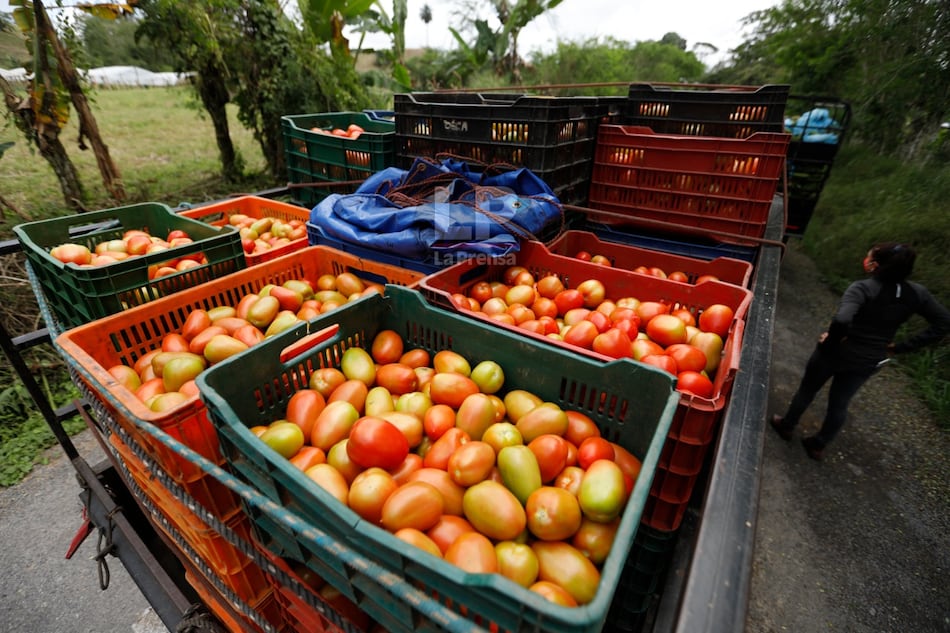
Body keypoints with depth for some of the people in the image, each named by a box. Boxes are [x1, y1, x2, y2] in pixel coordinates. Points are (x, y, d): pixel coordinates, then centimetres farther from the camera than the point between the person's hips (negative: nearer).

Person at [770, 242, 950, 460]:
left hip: (836, 352, -5)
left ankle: (787, 426, 38)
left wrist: (831, 339, -21)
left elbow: (842, 320, -41)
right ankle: (818, 445, 34)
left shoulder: (863, 288, -25)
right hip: (868, 361, 5)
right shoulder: (917, 293, -6)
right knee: (840, 403, 20)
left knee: (808, 389, 19)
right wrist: (901, 347, 1)